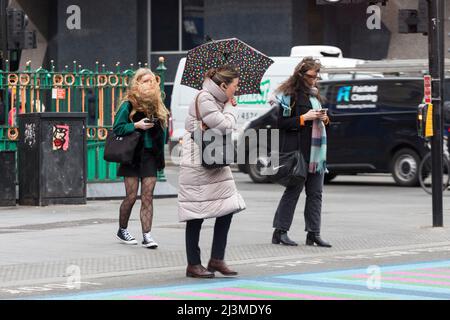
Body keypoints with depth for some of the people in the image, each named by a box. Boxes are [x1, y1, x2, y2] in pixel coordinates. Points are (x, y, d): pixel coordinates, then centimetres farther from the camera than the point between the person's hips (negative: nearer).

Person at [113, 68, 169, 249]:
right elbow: (117, 128, -8)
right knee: (132, 196, -1)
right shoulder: (129, 105, -5)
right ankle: (122, 230, 20)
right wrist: (137, 125, -19)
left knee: (148, 196, -2)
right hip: (132, 156, -4)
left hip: (150, 156, 4)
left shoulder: (156, 105, 11)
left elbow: (161, 131, 18)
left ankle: (147, 236, -4)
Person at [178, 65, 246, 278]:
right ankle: (193, 265, 7)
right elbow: (225, 127, -19)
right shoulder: (204, 99, -15)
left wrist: (229, 107, 3)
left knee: (227, 208, 4)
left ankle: (217, 259, 12)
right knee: (196, 215, -1)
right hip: (198, 166, -9)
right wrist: (230, 108, -5)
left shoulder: (218, 101, 14)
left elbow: (227, 129, 17)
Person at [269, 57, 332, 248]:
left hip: (316, 150, 8)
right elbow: (281, 123, -10)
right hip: (297, 151, -7)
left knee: (315, 193, 5)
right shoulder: (289, 94, -6)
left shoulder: (314, 93, 17)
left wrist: (324, 119, 6)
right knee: (294, 190, -5)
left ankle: (313, 234, 9)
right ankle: (280, 232, 1)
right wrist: (304, 118, -15)